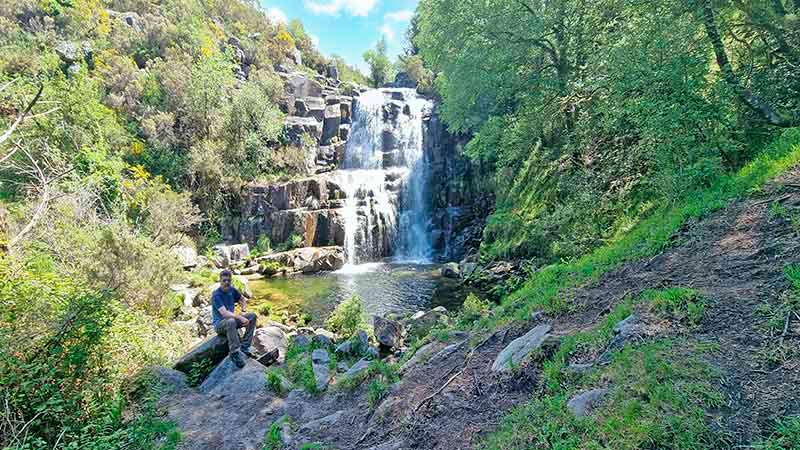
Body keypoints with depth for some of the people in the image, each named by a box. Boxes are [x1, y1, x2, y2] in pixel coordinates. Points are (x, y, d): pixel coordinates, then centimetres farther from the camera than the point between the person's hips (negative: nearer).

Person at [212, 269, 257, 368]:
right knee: (231, 321, -39)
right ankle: (235, 354, -30)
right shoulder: (216, 295, -20)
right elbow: (224, 313, -30)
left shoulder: (232, 290, 1)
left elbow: (242, 299, 21)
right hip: (219, 324, -7)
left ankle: (244, 348, -15)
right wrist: (240, 318, -34)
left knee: (252, 316, -11)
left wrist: (244, 311, 4)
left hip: (232, 319, 7)